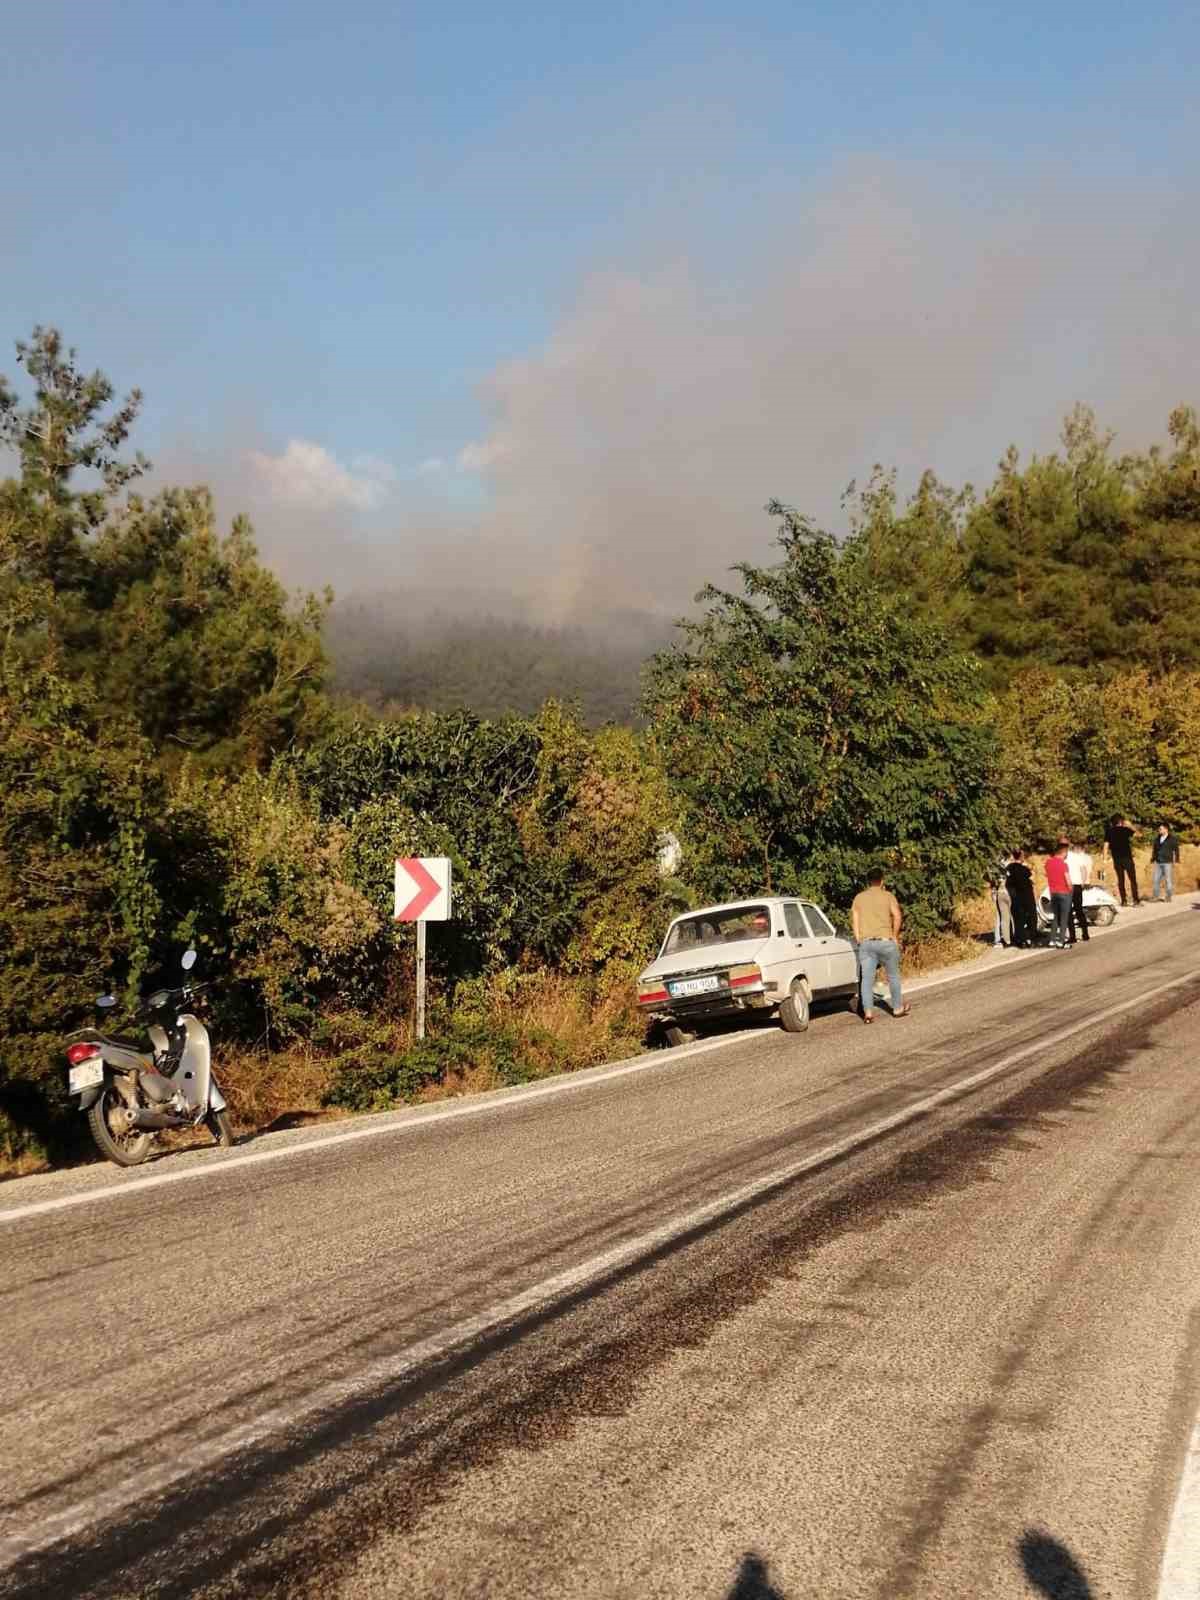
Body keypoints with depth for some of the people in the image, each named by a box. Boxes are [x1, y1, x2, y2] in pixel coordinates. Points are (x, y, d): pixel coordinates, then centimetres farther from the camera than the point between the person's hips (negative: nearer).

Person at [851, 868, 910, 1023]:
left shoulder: (859, 898, 11)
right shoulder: (888, 896, 2)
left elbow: (854, 920, 6)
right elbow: (897, 917, -9)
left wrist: (859, 940, 8)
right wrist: (895, 936, 2)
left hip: (866, 942, 2)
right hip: (885, 941, -2)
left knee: (866, 979, 0)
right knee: (893, 976, 14)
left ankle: (868, 1012, -7)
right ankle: (898, 1008, 24)